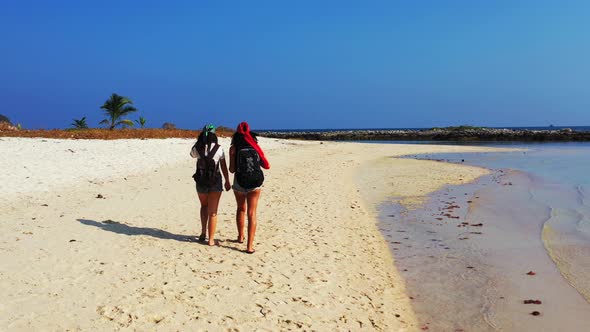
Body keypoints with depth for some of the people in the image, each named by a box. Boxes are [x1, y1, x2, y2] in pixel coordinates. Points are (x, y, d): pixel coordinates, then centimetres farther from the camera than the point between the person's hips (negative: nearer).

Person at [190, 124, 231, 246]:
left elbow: (192, 154, 21)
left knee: (204, 206, 26)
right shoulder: (219, 148, -9)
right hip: (215, 182, -2)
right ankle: (211, 239, 10)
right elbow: (224, 167, -3)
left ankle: (203, 233, 18)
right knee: (212, 212, 6)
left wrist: (200, 141, 12)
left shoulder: (197, 148, -4)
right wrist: (227, 181, 9)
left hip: (201, 182, 2)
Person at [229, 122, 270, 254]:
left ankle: (240, 236, 36)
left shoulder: (234, 148, -3)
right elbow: (266, 165, 3)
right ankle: (250, 245, -4)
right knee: (252, 213, 3)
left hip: (239, 182, 0)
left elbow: (232, 169, -6)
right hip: (255, 183, 1)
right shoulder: (255, 146, 3)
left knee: (241, 209, 23)